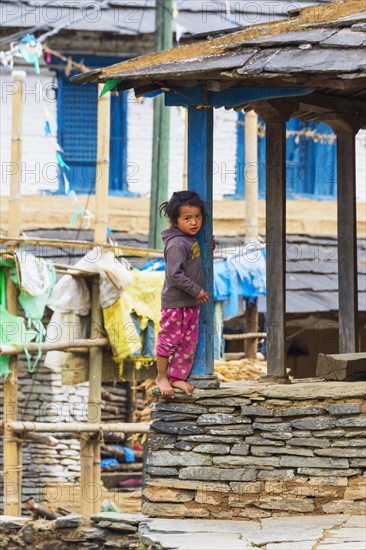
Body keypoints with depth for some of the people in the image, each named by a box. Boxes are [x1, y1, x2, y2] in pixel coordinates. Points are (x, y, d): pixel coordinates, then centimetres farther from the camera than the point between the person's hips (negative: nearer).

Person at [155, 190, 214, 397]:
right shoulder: (177, 244, -21)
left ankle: (178, 376, 21)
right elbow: (175, 274, -26)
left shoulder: (191, 239, 7)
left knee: (190, 341, 12)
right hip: (175, 302, -9)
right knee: (170, 339, 3)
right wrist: (196, 291, -22)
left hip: (192, 302, 9)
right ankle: (162, 376, 18)